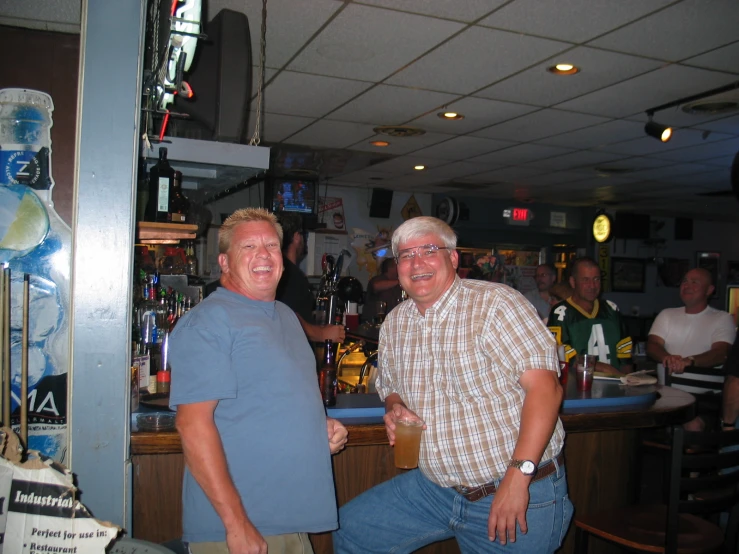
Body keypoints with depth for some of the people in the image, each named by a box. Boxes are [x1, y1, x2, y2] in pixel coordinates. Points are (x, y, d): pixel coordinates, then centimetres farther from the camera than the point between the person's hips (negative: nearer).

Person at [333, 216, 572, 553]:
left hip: (522, 490, -6)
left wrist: (518, 475, -28)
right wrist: (395, 408, -4)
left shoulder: (496, 303, -15)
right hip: (434, 486, 6)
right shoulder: (394, 324, 5)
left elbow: (545, 387, -22)